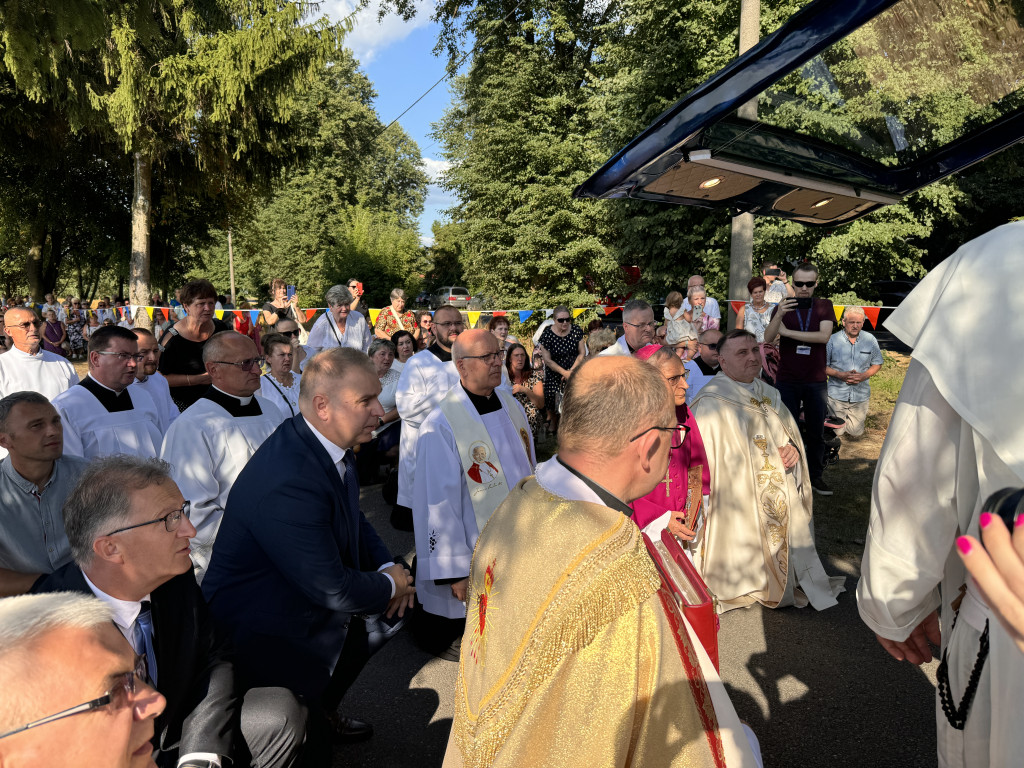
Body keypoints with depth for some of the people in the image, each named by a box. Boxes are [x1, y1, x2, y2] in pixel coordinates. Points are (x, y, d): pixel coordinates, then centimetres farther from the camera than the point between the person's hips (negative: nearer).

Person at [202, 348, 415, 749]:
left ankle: (323, 709, 35)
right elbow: (333, 589, -30)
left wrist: (387, 565, -7)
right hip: (262, 636, -8)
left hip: (302, 602, 9)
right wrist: (389, 585, -12)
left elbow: (353, 518, 9)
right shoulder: (288, 481, -35)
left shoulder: (331, 445, -7)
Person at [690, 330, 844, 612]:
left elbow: (788, 436, 22)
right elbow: (703, 462, -15)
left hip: (781, 502, 7)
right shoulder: (711, 403, -13)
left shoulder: (769, 395, 12)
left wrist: (793, 449, -2)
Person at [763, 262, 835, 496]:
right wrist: (779, 315, -28)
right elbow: (767, 339, -10)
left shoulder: (824, 306, 4)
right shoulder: (782, 307, 4)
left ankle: (816, 477, 19)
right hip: (787, 381, -1)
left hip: (816, 382, 1)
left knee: (816, 432, 7)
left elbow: (824, 336, -12)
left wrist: (787, 331, -14)